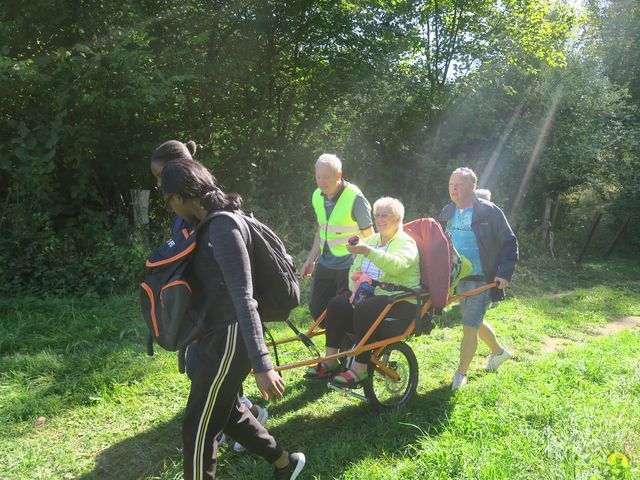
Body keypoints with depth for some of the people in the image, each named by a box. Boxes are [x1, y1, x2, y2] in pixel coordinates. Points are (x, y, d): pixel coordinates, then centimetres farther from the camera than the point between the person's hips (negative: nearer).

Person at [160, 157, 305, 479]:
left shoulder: (223, 228, -23)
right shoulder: (210, 224, 8)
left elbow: (243, 297, -28)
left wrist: (261, 365, -30)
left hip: (229, 338, -10)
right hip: (217, 334, 10)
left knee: (198, 429, 5)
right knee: (227, 411, 24)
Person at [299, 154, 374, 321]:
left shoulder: (355, 198, -16)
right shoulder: (317, 196, 4)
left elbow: (369, 236, -10)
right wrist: (310, 261, 16)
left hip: (349, 266, -7)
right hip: (325, 263, 7)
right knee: (316, 308, 12)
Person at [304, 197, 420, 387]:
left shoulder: (406, 243, -3)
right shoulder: (371, 240, 19)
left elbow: (396, 265, -25)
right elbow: (355, 269, 17)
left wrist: (367, 251, -35)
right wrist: (356, 288, -4)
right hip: (368, 295, 7)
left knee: (363, 309, -33)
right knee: (336, 304, -18)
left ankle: (359, 368, -27)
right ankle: (330, 361, -16)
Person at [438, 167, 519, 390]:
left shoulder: (489, 212, -12)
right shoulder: (448, 212, 5)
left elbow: (510, 244, -8)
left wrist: (504, 273, -16)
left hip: (480, 280, -6)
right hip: (458, 279, 7)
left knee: (469, 326, -4)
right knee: (476, 322, 21)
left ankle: (460, 374, 11)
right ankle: (499, 351, 46)